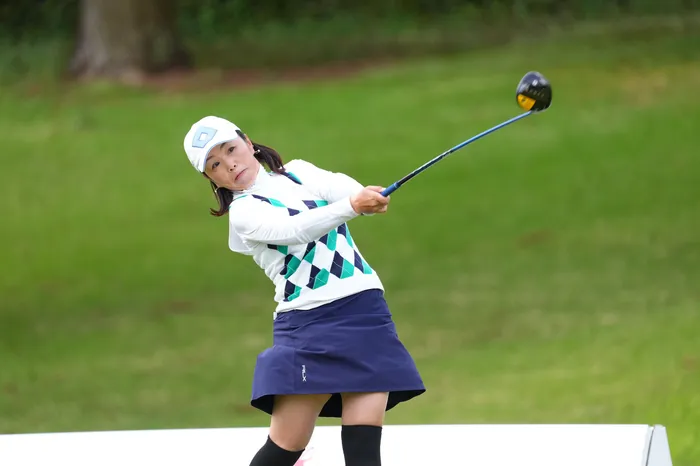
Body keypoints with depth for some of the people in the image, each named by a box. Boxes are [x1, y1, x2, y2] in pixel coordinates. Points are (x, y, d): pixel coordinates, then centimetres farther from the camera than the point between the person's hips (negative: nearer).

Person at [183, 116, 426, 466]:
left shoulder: (299, 172, 14)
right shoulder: (244, 213, -2)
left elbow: (340, 187, -7)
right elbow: (293, 230, -21)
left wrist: (368, 197, -30)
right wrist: (351, 206, -37)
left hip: (366, 311, 4)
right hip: (308, 324, -4)